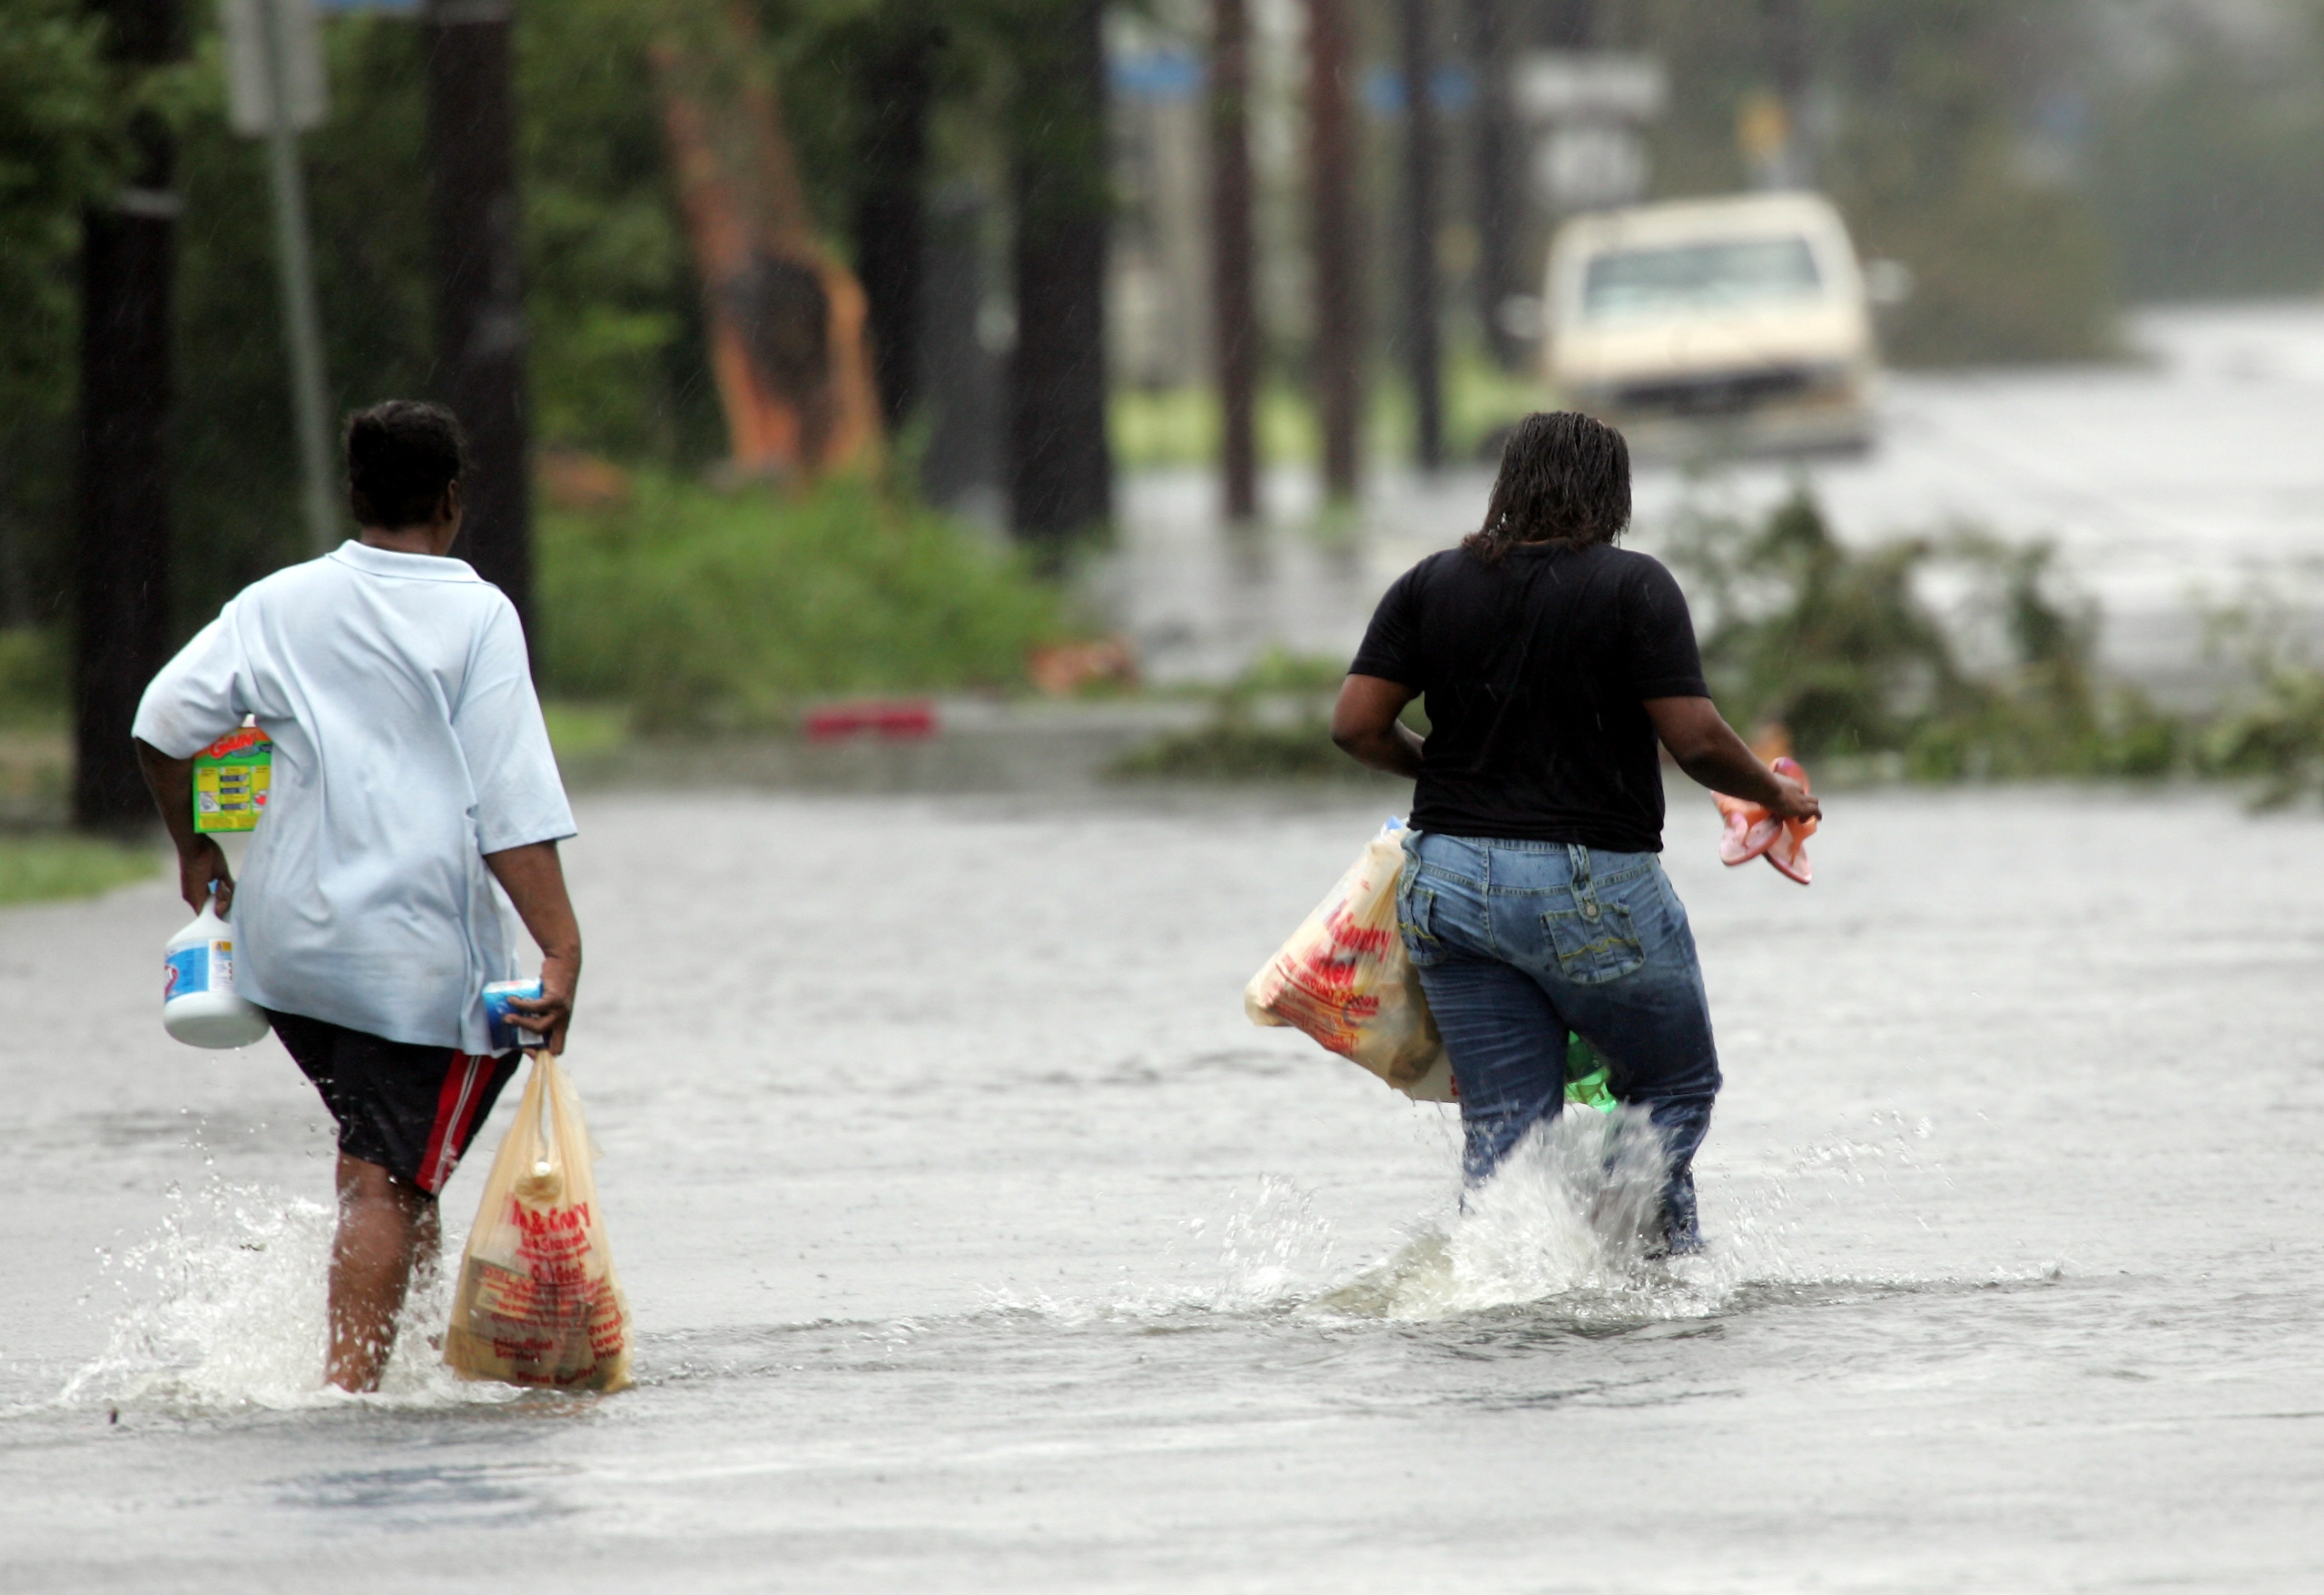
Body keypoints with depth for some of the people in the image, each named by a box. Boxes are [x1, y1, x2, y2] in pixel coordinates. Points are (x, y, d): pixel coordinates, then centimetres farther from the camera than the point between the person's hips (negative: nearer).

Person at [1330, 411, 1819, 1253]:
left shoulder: (1430, 585, 6)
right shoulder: (1634, 587, -7)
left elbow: (1356, 724, 2)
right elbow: (1696, 740, -13)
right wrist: (1774, 793, 6)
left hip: (1448, 879, 4)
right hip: (1591, 889, -4)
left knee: (1501, 1126, 8)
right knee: (1676, 1088, 14)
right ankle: (1660, 1247, -3)